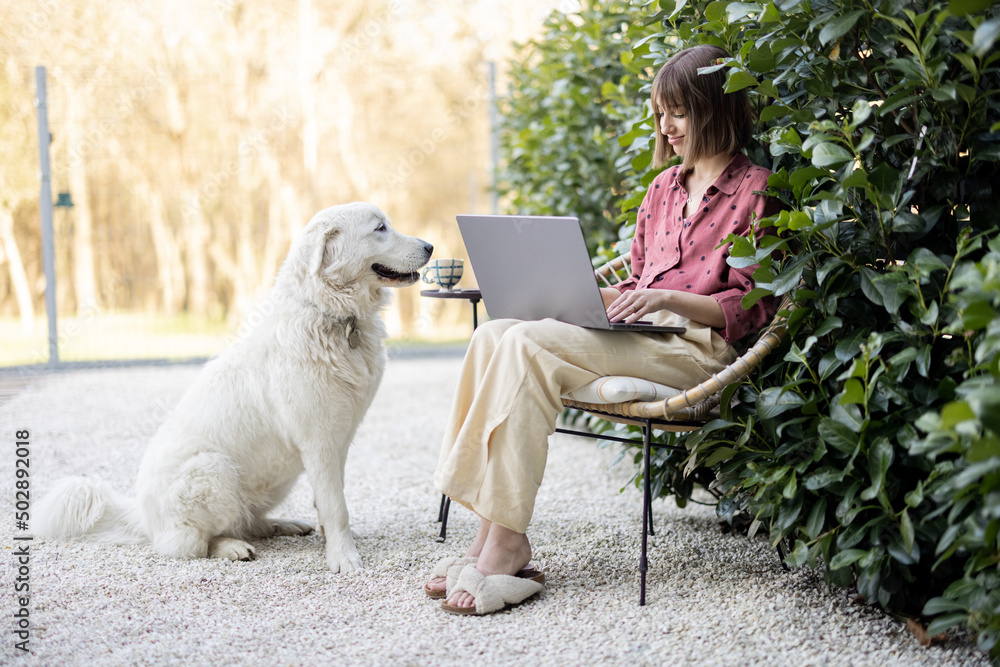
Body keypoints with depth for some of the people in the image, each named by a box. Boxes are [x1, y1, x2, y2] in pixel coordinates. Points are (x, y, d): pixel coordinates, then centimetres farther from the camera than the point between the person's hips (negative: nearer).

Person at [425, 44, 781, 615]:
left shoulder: (754, 189, 2)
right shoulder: (663, 188, 24)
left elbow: (751, 307, -5)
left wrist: (668, 298, -17)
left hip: (695, 345, -7)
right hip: (632, 331, 7)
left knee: (527, 347, -29)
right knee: (493, 336, -20)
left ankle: (506, 542, -28)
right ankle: (490, 535, -27)